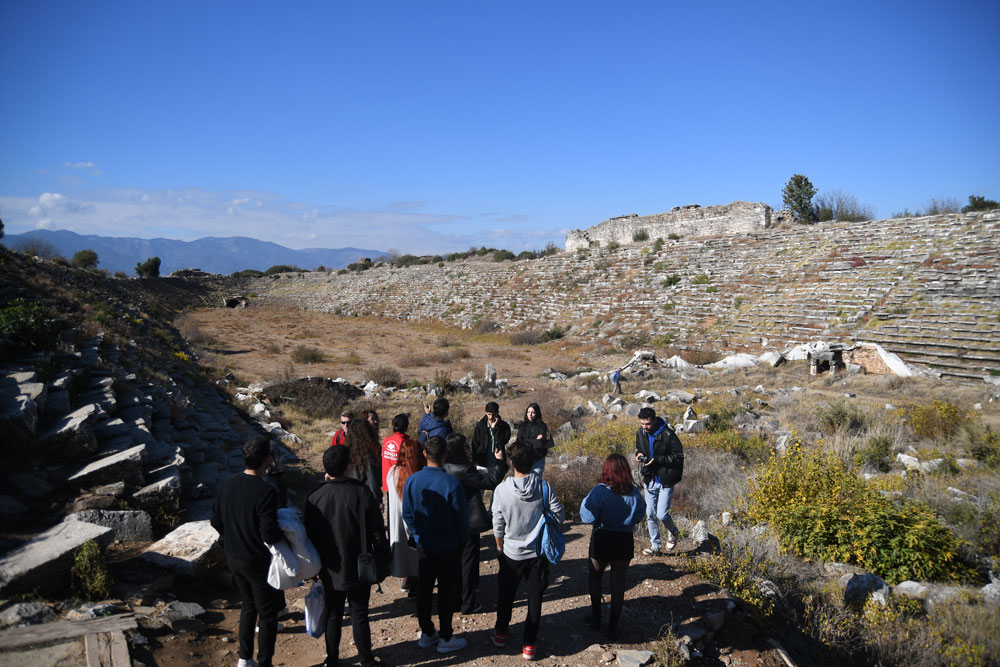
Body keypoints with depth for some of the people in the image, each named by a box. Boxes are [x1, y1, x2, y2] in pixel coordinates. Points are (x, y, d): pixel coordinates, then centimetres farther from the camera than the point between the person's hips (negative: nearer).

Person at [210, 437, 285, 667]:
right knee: (267, 614, 11)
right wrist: (285, 534, -9)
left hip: (233, 558, 7)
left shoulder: (227, 485, -4)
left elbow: (216, 522, 6)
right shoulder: (266, 492, -27)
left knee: (248, 606, 25)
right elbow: (270, 534, -28)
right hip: (258, 561, -7)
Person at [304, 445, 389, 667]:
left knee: (333, 615, 17)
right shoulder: (362, 493, -18)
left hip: (330, 571, 2)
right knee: (359, 615, 11)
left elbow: (310, 535, 0)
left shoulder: (315, 497, -11)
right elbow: (377, 532, -13)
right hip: (359, 569, -2)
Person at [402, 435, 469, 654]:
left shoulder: (412, 481, -10)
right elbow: (462, 518, -13)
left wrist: (418, 537, 10)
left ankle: (426, 634, 31)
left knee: (423, 589, 17)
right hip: (448, 546, -4)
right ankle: (445, 638, 21)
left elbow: (407, 514, -1)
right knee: (446, 592, 9)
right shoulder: (452, 484, -22)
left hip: (424, 546, 4)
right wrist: (461, 541, 4)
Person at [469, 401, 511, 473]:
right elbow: (475, 445, 4)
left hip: (499, 464, -1)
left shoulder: (504, 426, -1)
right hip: (483, 464, 1)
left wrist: (494, 427, -17)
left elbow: (504, 441, -14)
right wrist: (476, 462, -1)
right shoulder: (480, 425, 1)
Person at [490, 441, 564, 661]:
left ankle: (501, 634, 39)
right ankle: (529, 645, 23)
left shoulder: (502, 489, -17)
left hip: (511, 553, 0)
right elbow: (559, 515, -11)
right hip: (538, 553, 0)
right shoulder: (543, 486, -17)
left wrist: (500, 546, 11)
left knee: (506, 594, 21)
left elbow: (498, 525, -7)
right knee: (534, 598, 14)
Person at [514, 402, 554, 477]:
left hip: (538, 460, -2)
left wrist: (527, 441, -5)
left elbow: (542, 443, -14)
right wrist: (535, 441, -8)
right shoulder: (522, 426, 5)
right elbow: (518, 442, -3)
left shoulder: (542, 426, -3)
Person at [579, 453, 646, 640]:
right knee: (618, 583, 13)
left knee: (594, 577, 21)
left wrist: (586, 501, -4)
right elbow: (639, 516, 4)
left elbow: (588, 517, -20)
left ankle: (596, 618, 29)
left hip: (602, 539, -2)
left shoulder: (600, 491, -20)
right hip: (625, 541, 3)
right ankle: (613, 627, 19)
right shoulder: (634, 492, -8)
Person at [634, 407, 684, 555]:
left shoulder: (668, 434, -19)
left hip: (665, 481, -5)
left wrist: (657, 460, -23)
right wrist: (639, 455, -7)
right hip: (649, 480, 5)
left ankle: (672, 532, 27)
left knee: (662, 515, -6)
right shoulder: (640, 433, -1)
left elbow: (679, 456, -15)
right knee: (650, 515, 10)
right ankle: (655, 545, 26)